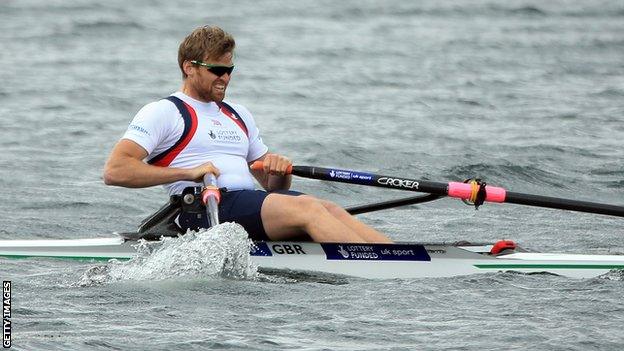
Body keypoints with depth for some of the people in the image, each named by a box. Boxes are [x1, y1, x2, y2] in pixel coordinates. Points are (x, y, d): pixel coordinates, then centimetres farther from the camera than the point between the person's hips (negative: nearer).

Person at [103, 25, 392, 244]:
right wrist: (188, 173, -15)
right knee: (307, 208, -28)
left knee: (330, 210, -20)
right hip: (205, 209, -7)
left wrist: (280, 170, 3)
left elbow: (274, 187, 29)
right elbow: (114, 171, -8)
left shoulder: (238, 115, 29)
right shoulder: (163, 112, 7)